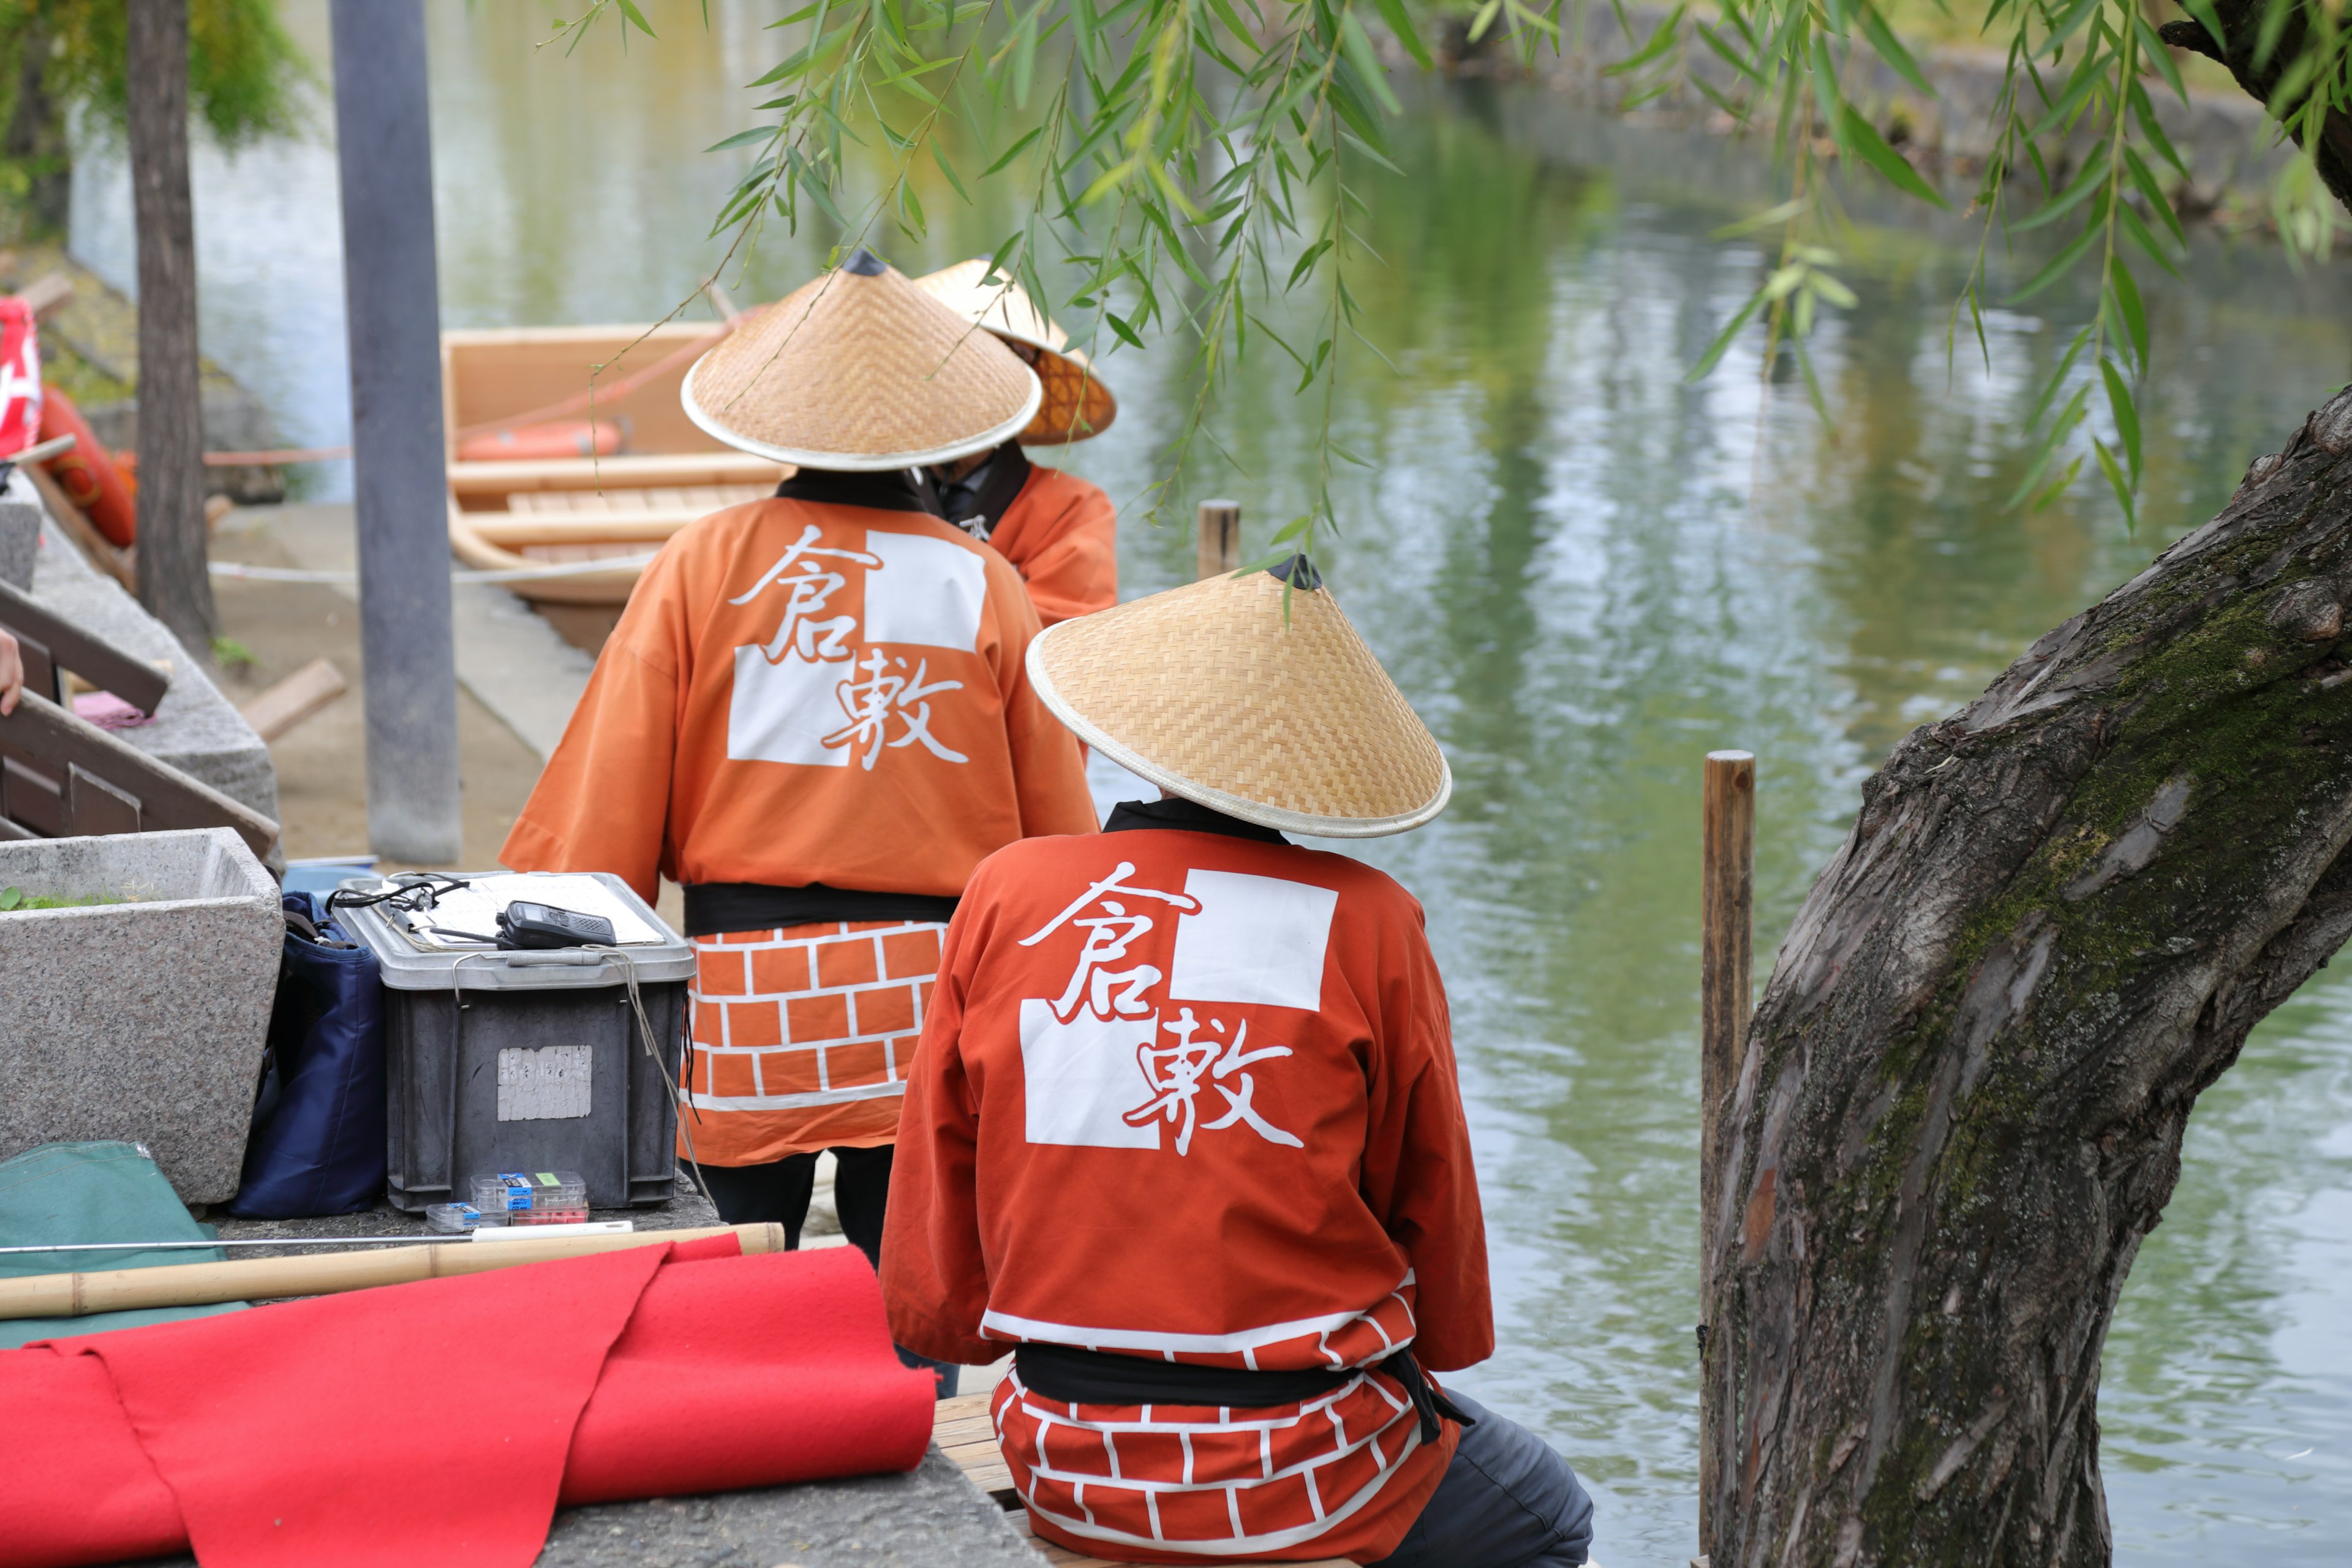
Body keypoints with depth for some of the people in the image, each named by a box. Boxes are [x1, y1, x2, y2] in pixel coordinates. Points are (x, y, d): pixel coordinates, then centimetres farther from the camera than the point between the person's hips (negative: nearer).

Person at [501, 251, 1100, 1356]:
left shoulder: (703, 567, 0)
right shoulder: (983, 587, 2)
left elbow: (603, 818, 0)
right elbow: (1057, 829, 8)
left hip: (744, 1002, 0)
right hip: (928, 990, 1)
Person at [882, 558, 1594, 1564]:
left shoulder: (1006, 896, -3)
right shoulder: (1364, 924, -11)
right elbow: (1433, 1203, 2)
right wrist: (1434, 1354, 22)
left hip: (1065, 1472, 4)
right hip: (1296, 1479, -4)